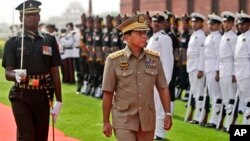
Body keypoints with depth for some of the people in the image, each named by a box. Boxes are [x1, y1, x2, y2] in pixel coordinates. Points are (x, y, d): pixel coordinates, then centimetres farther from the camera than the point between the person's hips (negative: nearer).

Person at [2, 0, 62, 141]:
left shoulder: (50, 41, 7)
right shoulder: (13, 43, 1)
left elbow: (55, 73, 7)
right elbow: (8, 73, -6)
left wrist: (59, 101, 3)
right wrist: (16, 75, -30)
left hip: (43, 97, 2)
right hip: (21, 97, -2)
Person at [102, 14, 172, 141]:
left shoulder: (154, 58, 1)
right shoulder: (114, 60, -7)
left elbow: (163, 88, 6)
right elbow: (108, 93, -4)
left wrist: (168, 114, 1)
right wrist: (106, 122, -2)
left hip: (147, 120, 4)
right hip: (124, 121, -3)